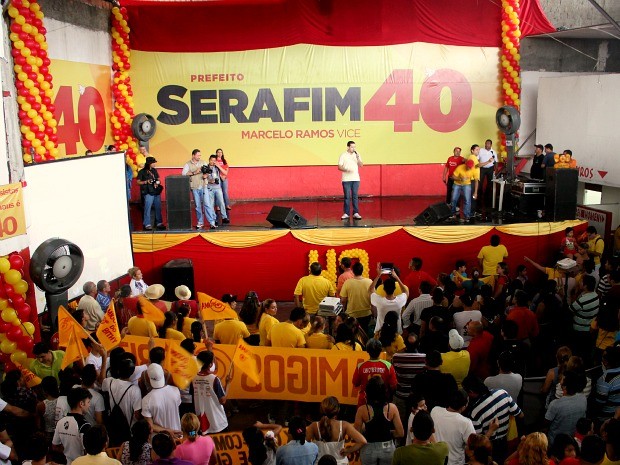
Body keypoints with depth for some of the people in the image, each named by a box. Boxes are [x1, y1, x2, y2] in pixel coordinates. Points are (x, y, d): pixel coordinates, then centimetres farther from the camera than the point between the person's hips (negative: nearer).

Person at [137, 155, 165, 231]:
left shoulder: (154, 170, 15)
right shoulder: (142, 172, -1)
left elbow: (158, 179, 21)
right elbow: (138, 182, 0)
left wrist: (157, 183, -1)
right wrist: (146, 182, -15)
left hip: (157, 192, 5)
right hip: (148, 192, -5)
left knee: (158, 208, 6)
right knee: (147, 208, -8)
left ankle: (159, 223, 14)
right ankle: (147, 224, -4)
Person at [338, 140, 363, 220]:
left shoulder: (357, 155, 10)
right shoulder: (343, 156, 0)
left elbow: (361, 165, 6)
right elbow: (339, 167, -3)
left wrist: (358, 158, -10)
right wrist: (346, 170, -19)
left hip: (356, 179, 2)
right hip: (346, 179, -2)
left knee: (355, 196, 1)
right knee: (347, 196, -1)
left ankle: (356, 213, 3)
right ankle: (346, 213, 5)